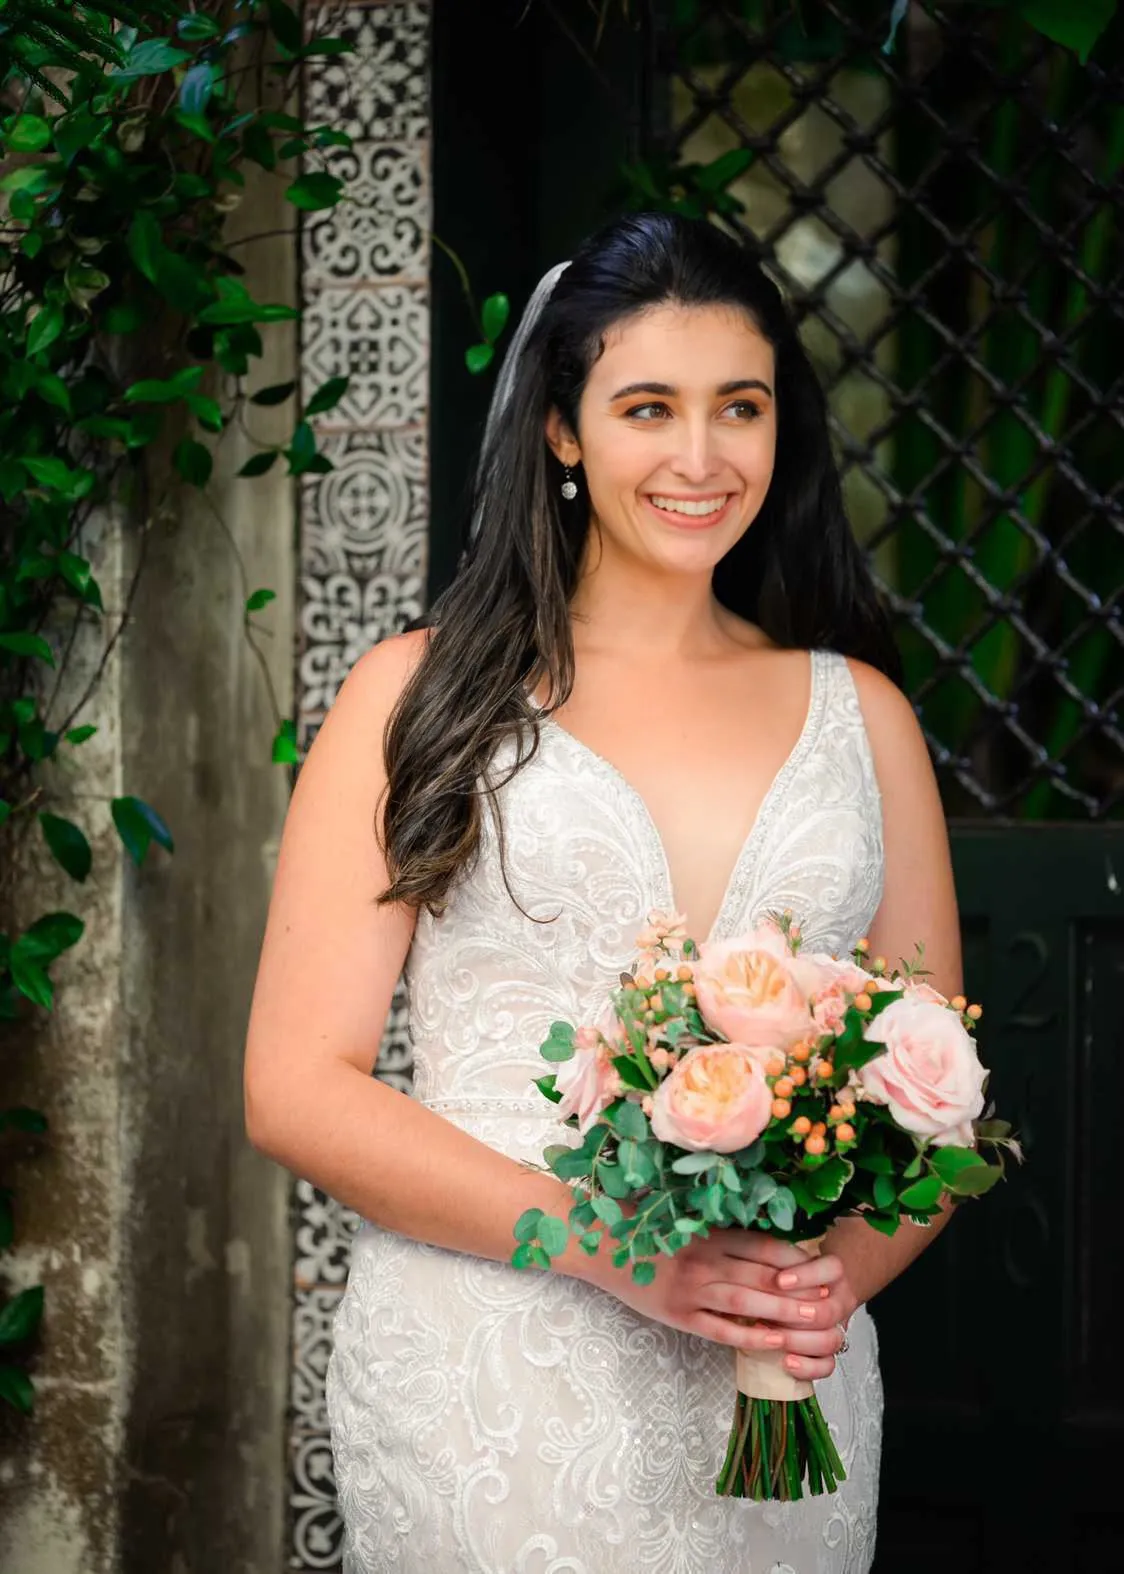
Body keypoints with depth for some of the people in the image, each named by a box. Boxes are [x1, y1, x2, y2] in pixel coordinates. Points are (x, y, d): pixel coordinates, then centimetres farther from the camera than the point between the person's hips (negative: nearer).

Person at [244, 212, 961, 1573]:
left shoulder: (858, 710, 8)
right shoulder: (423, 694, 0)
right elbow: (297, 1087, -5)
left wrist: (841, 1272, -10)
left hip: (780, 1398, 3)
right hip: (482, 1397, -3)